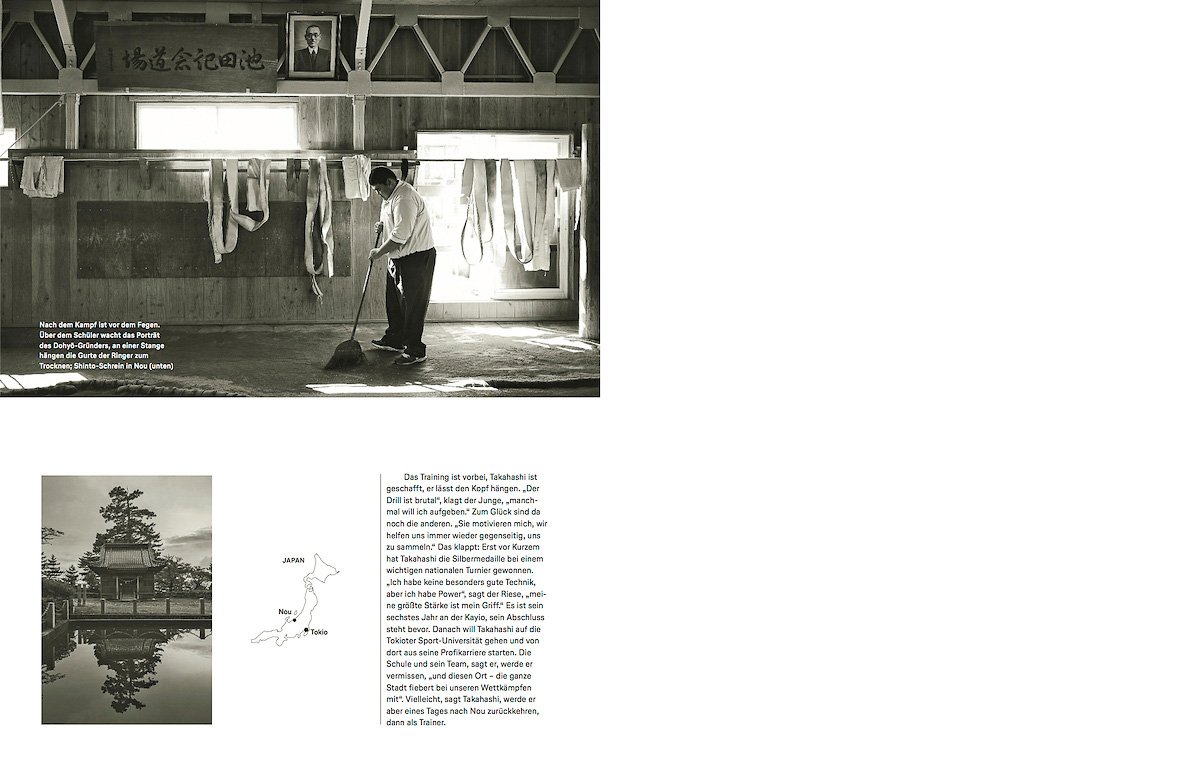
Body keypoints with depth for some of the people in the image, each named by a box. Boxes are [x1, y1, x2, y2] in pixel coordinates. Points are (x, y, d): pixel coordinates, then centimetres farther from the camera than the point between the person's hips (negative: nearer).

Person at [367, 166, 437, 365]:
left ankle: (415, 351, -1)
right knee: (394, 301, 20)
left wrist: (379, 252, -15)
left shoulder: (404, 199, -25)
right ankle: (394, 340, 36)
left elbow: (400, 237, -28)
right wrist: (382, 225, 7)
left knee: (412, 305, -7)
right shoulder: (392, 195, 10)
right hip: (399, 258, 11)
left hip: (416, 258, -11)